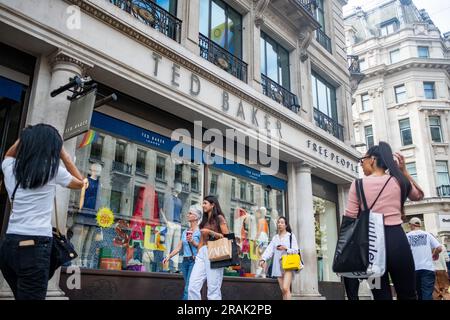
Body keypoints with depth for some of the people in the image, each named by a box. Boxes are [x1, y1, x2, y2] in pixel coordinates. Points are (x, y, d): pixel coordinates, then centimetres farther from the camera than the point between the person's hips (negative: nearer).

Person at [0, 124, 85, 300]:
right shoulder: (54, 170, -4)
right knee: (31, 296, -1)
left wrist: (26, 136, 26)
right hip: (35, 247, -6)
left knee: (21, 296, 17)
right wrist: (63, 153, 15)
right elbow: (80, 182, 17)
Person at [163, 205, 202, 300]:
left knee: (188, 289, -12)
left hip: (194, 261, -7)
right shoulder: (185, 231, 15)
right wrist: (169, 256, 4)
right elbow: (179, 247, 13)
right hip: (185, 261, 7)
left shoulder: (200, 231, -4)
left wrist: (192, 241, -22)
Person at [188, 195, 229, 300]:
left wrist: (210, 232, -12)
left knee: (213, 288, -7)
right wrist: (198, 254, 14)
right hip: (202, 253, 7)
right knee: (192, 287, -5)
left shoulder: (219, 218, 3)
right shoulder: (205, 220, 23)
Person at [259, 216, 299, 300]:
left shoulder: (291, 236, 5)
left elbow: (296, 250, 0)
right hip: (278, 266, 4)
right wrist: (263, 259, -14)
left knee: (285, 288, -18)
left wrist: (285, 248, -17)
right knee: (283, 290, 3)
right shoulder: (275, 237, 16)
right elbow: (269, 249, 3)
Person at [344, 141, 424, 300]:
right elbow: (419, 195, 28)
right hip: (397, 239, 1)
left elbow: (350, 219, -3)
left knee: (382, 295, 4)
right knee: (407, 294, 10)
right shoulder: (399, 180, 5)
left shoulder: (358, 184, -1)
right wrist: (403, 170, 22)